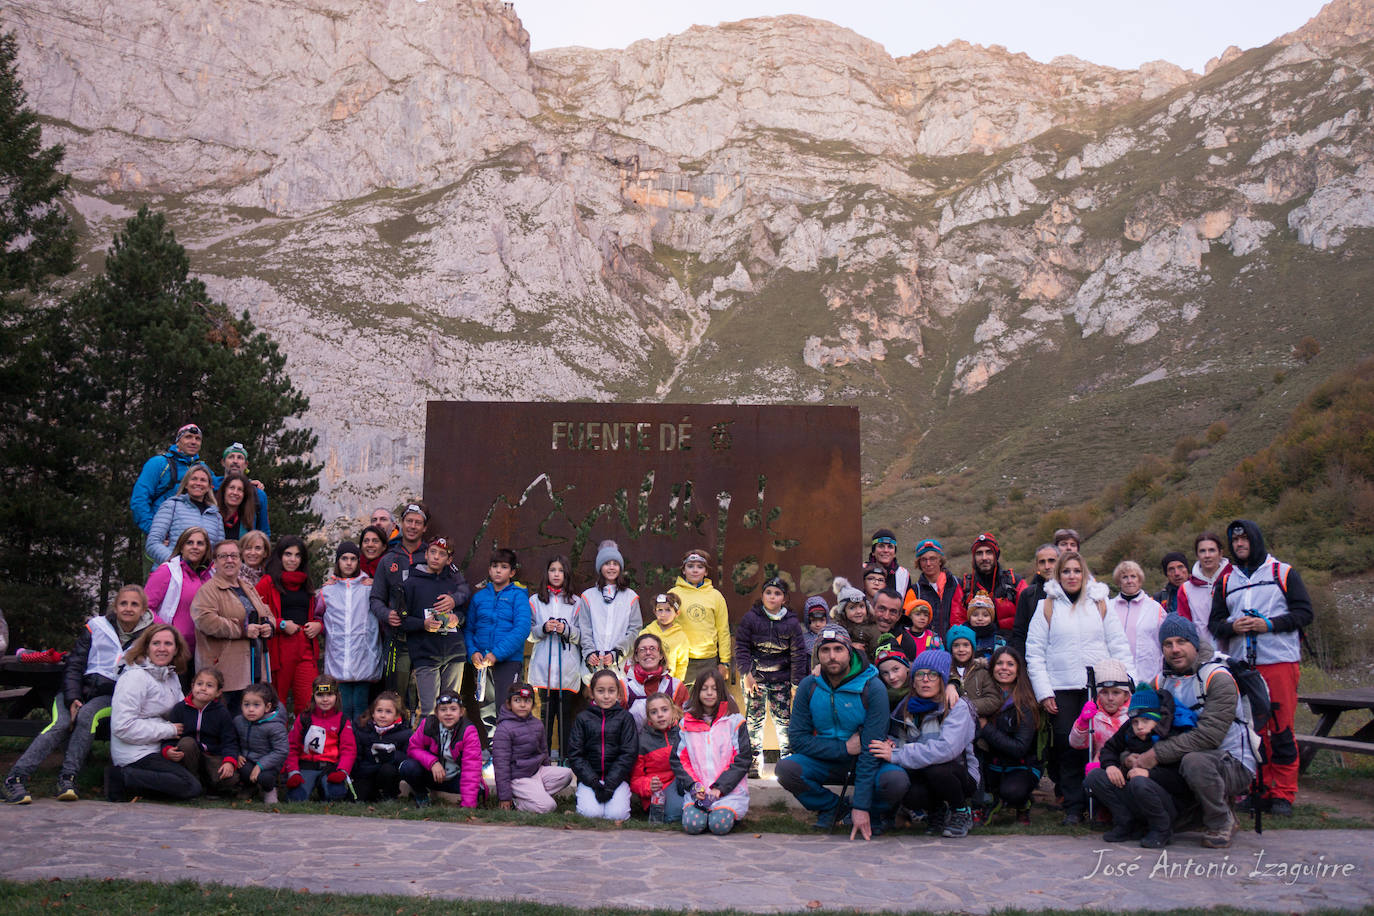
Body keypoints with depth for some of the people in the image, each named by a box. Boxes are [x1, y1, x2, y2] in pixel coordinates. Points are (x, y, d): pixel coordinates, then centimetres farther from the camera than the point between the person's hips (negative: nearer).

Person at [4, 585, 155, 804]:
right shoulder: (96, 627, 5)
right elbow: (74, 665, 1)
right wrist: (72, 699, -14)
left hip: (111, 695, 0)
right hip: (78, 689, 0)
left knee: (87, 715, -32)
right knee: (61, 724, -27)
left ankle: (68, 778, -30)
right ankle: (16, 777, -28)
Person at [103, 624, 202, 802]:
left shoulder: (172, 676, 13)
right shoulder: (135, 677, -14)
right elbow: (123, 727, -21)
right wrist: (169, 730, -16)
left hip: (157, 750, 10)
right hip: (135, 755, -10)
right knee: (193, 787, -19)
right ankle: (122, 778, -12)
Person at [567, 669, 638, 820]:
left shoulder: (625, 718, 5)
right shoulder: (583, 718, 7)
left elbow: (629, 754, -2)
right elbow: (575, 755, 1)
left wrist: (610, 784, -12)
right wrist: (594, 782, -11)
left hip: (617, 777, -1)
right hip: (589, 778, 1)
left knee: (617, 814, -24)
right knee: (591, 813, -23)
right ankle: (582, 798, 8)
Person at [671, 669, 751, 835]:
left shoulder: (735, 721, 4)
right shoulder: (685, 724, 11)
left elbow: (743, 759, 0)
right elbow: (677, 759, 9)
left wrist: (720, 788, -10)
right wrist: (693, 786, -8)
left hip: (729, 790, -1)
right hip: (697, 790, 1)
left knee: (720, 825, -26)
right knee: (692, 824, -25)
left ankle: (731, 812, 6)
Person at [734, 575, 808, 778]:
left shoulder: (792, 623, -1)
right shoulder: (750, 618, -2)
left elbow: (798, 654, 2)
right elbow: (741, 647, 0)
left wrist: (796, 683, -1)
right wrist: (746, 673, -8)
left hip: (781, 679, 0)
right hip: (755, 677, 0)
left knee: (783, 719, 0)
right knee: (754, 719, 1)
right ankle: (755, 764, 9)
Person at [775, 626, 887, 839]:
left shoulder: (873, 688, -17)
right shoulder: (808, 686, -7)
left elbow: (870, 749, -21)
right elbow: (797, 738, -8)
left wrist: (861, 808, -26)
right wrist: (844, 748, -19)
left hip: (862, 764, -2)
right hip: (825, 763, 2)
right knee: (786, 769, -27)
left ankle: (872, 812, 1)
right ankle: (830, 806, 2)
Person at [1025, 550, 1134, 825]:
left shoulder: (1101, 604, 12)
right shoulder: (1047, 607, 8)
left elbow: (1119, 647, 11)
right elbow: (1034, 654, 5)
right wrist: (1043, 692, -2)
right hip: (1061, 689, 0)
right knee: (1068, 747, -3)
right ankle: (1073, 807, 4)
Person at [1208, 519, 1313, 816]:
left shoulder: (1283, 573, 6)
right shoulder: (1226, 580, 16)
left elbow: (1304, 613, 1)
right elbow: (1214, 622, 16)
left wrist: (1270, 624, -12)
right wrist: (1232, 627, -6)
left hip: (1279, 661, -3)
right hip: (1241, 664, 3)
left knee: (1281, 728, -4)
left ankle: (1283, 793, 4)